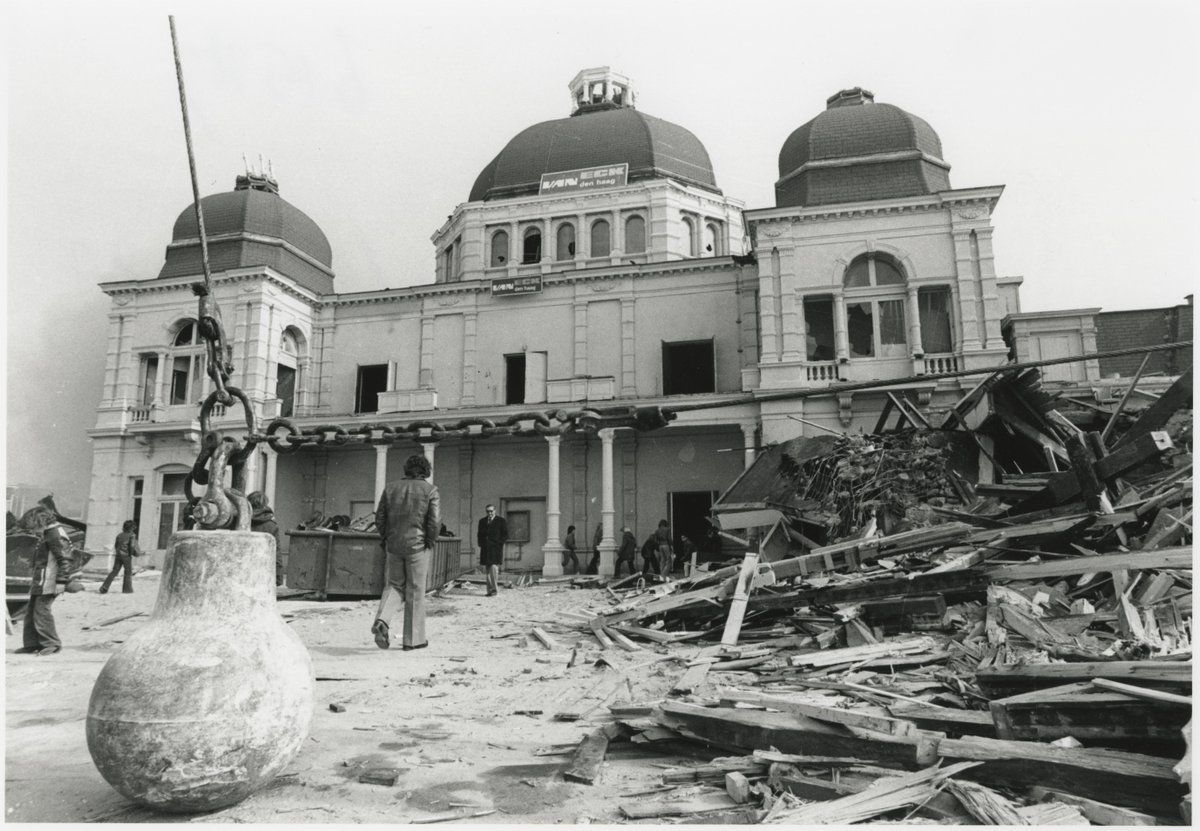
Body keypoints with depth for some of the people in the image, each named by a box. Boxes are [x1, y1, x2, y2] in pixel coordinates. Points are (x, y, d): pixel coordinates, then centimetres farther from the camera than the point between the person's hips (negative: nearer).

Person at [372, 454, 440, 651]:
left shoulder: (391, 487, 6)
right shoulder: (430, 491, -4)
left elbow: (379, 518, 5)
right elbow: (434, 521, -11)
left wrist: (385, 539, 16)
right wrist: (430, 543, 2)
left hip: (394, 546, 3)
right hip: (418, 546, -3)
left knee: (394, 586, 16)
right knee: (415, 592, 5)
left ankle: (381, 620, -9)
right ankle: (413, 638, 11)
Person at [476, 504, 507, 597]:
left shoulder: (501, 521, 1)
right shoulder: (482, 521, 15)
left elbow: (505, 535, 1)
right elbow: (480, 535, 22)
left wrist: (498, 543, -10)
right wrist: (481, 544, 7)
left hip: (496, 549, -5)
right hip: (485, 549, 5)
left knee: (493, 567, -14)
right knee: (487, 570, 4)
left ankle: (494, 590, -9)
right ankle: (490, 590, 8)